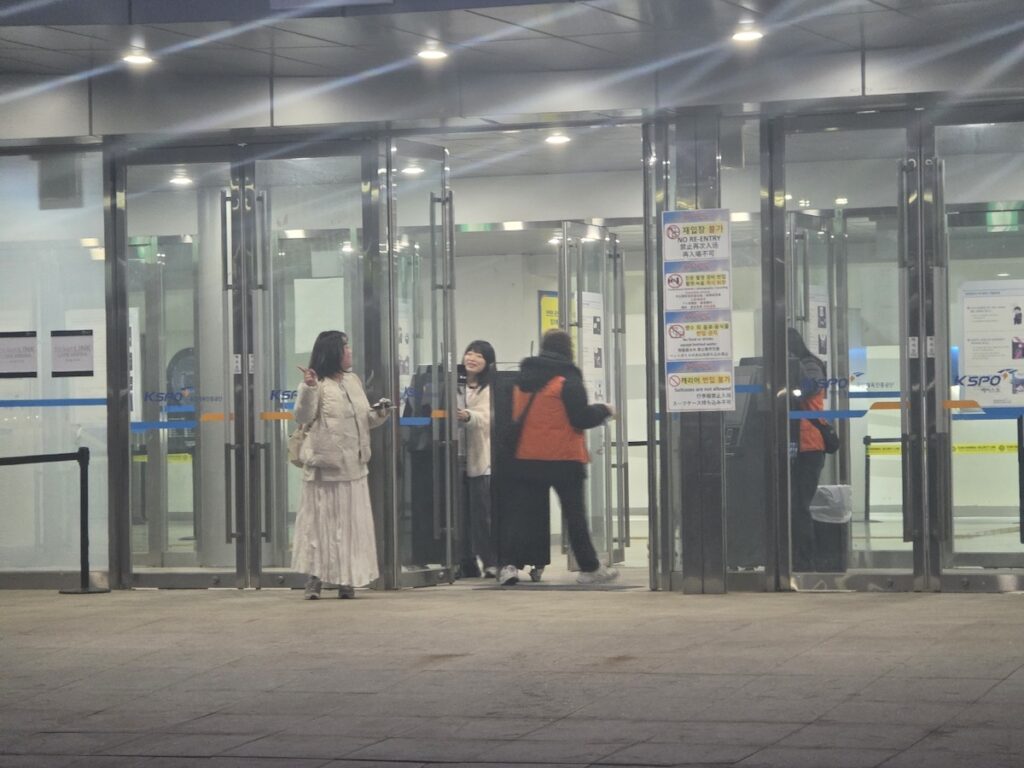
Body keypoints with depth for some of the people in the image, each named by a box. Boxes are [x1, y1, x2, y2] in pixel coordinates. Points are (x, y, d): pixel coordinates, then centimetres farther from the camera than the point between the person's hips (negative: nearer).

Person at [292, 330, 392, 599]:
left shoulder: (353, 381, 15)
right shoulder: (317, 384, -8)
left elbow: (365, 420, 22)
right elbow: (303, 417, -18)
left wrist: (379, 414, 2)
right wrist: (308, 389, -31)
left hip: (353, 466, 7)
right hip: (325, 466, -7)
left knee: (351, 523, 7)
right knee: (321, 520, -3)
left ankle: (346, 579, 12)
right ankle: (315, 577, 2)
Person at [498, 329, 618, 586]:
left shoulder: (523, 379, 8)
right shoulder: (567, 379, -11)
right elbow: (581, 418, -14)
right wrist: (604, 411, 3)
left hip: (526, 458, 4)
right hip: (564, 458, -4)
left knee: (520, 513, 5)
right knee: (574, 513, 4)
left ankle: (509, 564, -5)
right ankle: (589, 568, 9)